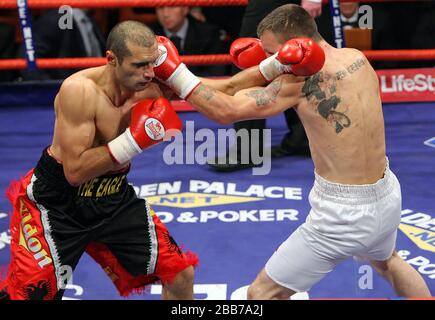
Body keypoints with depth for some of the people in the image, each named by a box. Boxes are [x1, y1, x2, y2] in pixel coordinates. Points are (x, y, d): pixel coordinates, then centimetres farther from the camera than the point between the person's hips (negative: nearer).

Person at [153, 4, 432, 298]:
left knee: (262, 294, 6)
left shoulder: (301, 80, -19)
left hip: (343, 215, -8)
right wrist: (268, 67, -6)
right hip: (388, 198, 8)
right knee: (387, 261, 41)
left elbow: (226, 111, -23)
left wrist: (176, 75, -17)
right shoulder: (358, 59, 0)